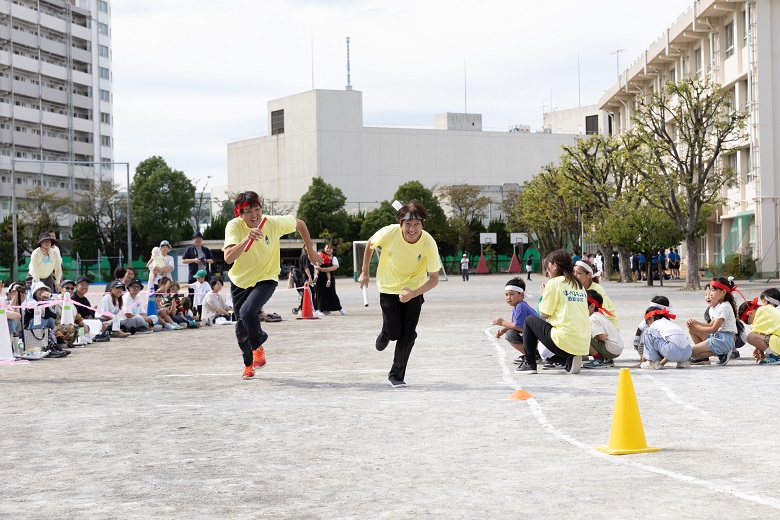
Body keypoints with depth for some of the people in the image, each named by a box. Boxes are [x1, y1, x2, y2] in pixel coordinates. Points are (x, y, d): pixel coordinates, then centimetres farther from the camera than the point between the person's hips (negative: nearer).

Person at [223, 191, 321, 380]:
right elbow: (228, 258, -37)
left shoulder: (274, 223, -21)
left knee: (247, 312, -27)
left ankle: (258, 347, 3)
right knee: (241, 327, 10)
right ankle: (248, 364, 38)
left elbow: (300, 224, 0)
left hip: (266, 279, -2)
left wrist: (310, 250, 7)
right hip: (240, 280, 2)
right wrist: (247, 239, -51)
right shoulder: (234, 226, -23)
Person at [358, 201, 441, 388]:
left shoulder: (429, 244, -26)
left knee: (408, 335, -5)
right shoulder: (389, 233, -26)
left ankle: (397, 375, 14)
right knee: (394, 332, -5)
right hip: (389, 288, 0)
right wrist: (364, 272, 3)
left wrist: (413, 294, -37)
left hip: (414, 290, 0)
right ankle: (385, 333, 33)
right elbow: (370, 244, -3)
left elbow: (434, 278, -21)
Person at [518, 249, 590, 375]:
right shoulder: (579, 285, 15)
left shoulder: (554, 283, -6)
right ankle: (570, 360, 6)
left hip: (565, 342, -7)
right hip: (584, 345, 7)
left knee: (530, 320, 16)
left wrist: (544, 295, 15)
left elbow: (543, 314, -1)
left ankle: (529, 363, 14)